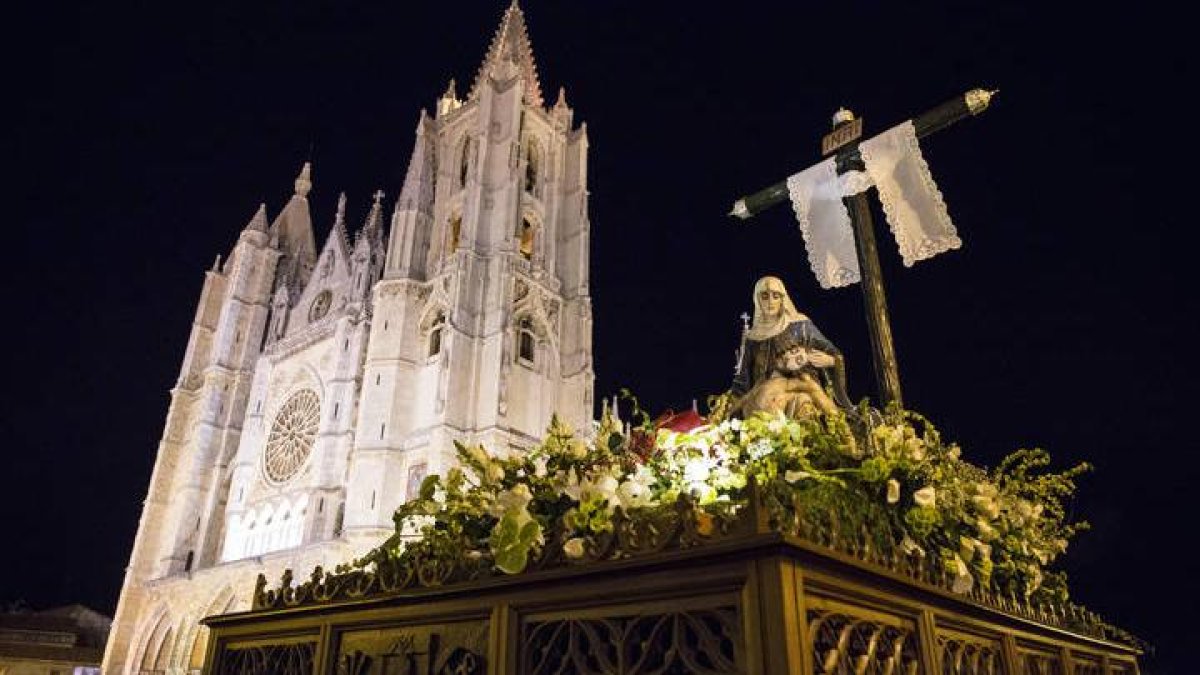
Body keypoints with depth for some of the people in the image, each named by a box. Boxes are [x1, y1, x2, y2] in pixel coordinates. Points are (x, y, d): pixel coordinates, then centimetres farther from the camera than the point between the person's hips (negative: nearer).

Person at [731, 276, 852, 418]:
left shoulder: (801, 325, 7)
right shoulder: (752, 338, 13)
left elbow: (836, 357, 11)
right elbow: (743, 379, 15)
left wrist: (830, 361, -10)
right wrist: (733, 405, 6)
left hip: (803, 384, -1)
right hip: (763, 393, 2)